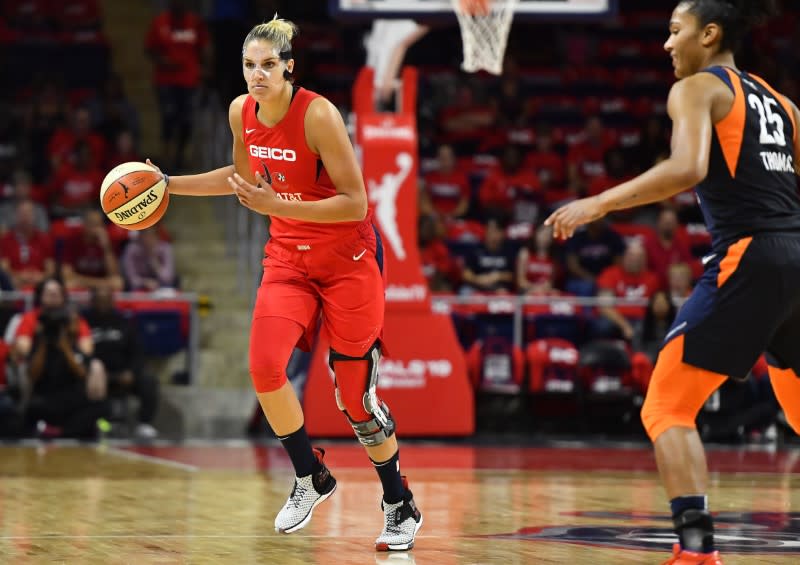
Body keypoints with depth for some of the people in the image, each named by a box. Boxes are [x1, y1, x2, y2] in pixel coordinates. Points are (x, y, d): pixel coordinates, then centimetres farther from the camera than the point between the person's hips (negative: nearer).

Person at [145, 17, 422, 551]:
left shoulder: (318, 114, -21)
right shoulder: (242, 111, -2)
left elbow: (356, 203, -22)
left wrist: (278, 206, -28)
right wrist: (171, 184, 13)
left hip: (347, 258, -5)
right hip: (289, 257, 5)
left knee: (355, 395, -1)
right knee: (264, 367, -17)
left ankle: (401, 507, 20)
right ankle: (311, 478, 6)